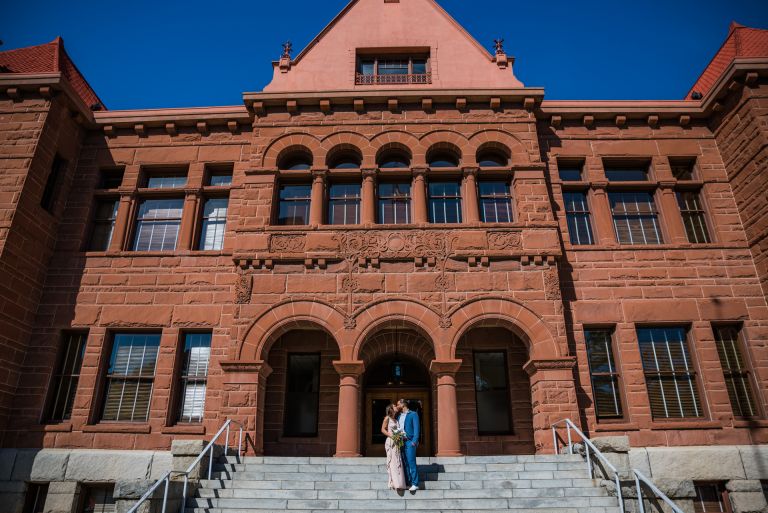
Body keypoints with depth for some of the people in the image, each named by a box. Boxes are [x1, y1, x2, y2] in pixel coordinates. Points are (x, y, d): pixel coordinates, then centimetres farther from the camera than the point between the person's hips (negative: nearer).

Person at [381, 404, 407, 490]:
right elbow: (383, 429, -5)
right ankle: (394, 484, -10)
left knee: (398, 462, 4)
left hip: (397, 443, 7)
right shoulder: (387, 418, -1)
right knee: (393, 462, -9)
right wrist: (392, 436, -16)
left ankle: (399, 484, 6)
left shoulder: (396, 420, 18)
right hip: (390, 442, -7)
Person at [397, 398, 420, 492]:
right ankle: (407, 483, 9)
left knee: (411, 463, -9)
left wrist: (414, 441, -15)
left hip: (409, 441, -6)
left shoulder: (413, 414, 1)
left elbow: (416, 428, -6)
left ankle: (415, 484, -7)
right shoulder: (399, 416, 21)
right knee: (404, 463, 5)